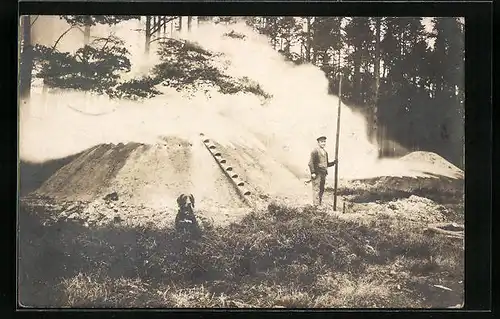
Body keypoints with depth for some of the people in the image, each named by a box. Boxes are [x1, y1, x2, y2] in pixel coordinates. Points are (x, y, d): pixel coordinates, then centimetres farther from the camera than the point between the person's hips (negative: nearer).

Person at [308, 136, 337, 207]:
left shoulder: (325, 152, 19)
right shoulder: (315, 151, -7)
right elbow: (311, 163, -12)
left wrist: (333, 162, 7)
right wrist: (313, 172, -18)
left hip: (323, 174, 8)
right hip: (317, 174, -8)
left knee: (322, 190, 10)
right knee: (316, 190, -8)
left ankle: (319, 205, 18)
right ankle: (316, 205, -6)